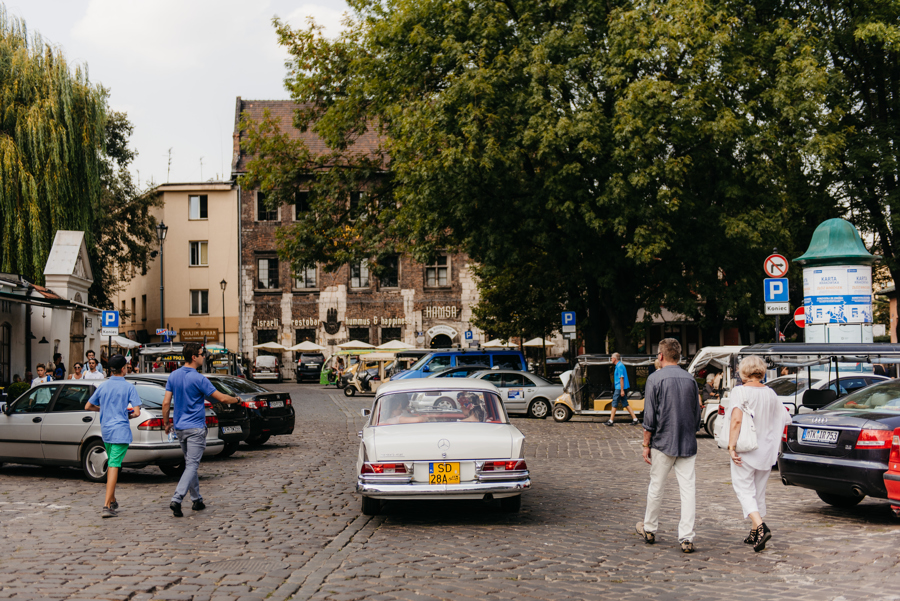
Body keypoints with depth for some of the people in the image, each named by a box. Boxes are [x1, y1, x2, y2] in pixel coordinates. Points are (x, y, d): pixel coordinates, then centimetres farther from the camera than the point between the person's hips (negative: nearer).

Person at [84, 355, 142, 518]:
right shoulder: (129, 387, -7)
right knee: (114, 466, -9)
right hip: (121, 431, -6)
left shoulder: (103, 387, 7)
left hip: (105, 431, 6)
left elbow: (88, 407, 14)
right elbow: (137, 412, -13)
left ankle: (112, 501, 27)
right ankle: (106, 506, -16)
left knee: (111, 465, 20)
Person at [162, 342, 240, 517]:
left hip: (179, 428, 7)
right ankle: (176, 499, -19)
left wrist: (166, 422, 15)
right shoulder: (199, 379, -15)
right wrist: (236, 399, 6)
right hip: (195, 428, -7)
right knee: (192, 465, -7)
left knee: (190, 464, 17)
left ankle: (197, 500, 23)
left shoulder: (173, 376, 4)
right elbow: (221, 398, -13)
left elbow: (166, 402, 4)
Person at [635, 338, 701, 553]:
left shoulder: (655, 379, -7)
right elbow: (697, 415, 14)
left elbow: (649, 417, -8)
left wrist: (646, 445, -1)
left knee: (656, 487, 11)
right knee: (688, 489, 1)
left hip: (663, 443, -3)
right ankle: (686, 538, -3)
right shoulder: (691, 380, 7)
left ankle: (649, 529, 25)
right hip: (688, 445, 3)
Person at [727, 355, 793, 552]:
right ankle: (755, 534, 23)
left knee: (744, 489, 1)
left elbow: (736, 419, -25)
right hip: (767, 450, 6)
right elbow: (785, 419, 9)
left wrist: (731, 446, -21)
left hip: (746, 449, -6)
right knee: (759, 491, 16)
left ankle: (760, 527, -19)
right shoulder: (770, 393, 5)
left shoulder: (740, 392, -13)